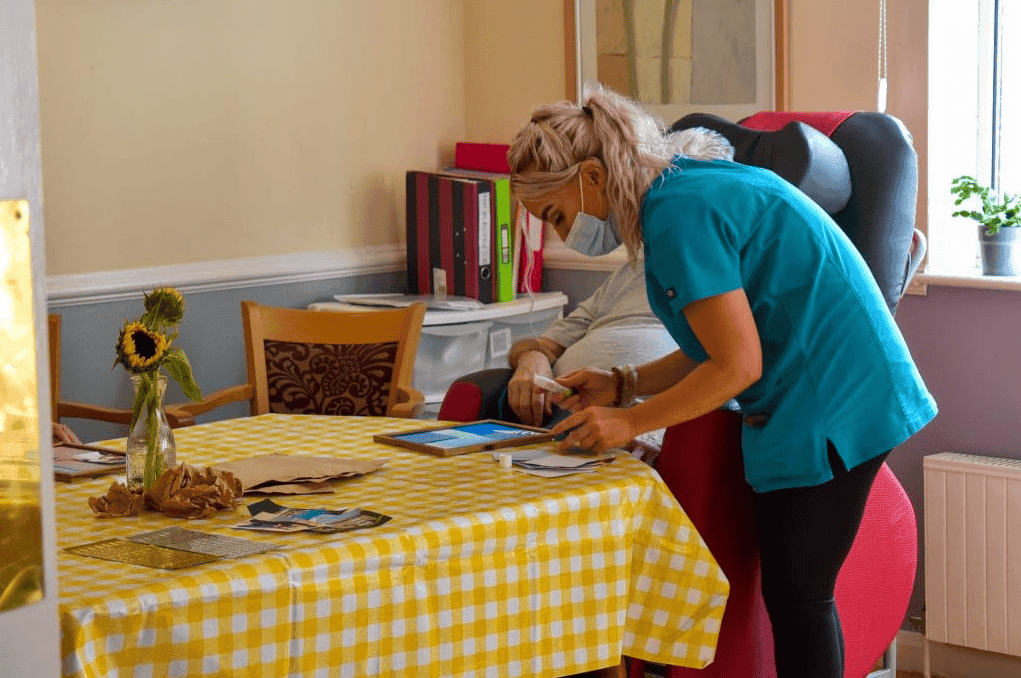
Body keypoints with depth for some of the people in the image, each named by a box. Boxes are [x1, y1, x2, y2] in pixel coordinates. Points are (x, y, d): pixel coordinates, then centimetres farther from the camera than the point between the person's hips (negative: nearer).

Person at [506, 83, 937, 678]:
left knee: (796, 598, -4)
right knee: (794, 596, 12)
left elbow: (737, 366, -20)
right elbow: (719, 345, 17)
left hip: (830, 407, -10)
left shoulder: (679, 216, -19)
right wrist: (623, 386, 11)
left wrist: (631, 421, -10)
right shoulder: (685, 189, 13)